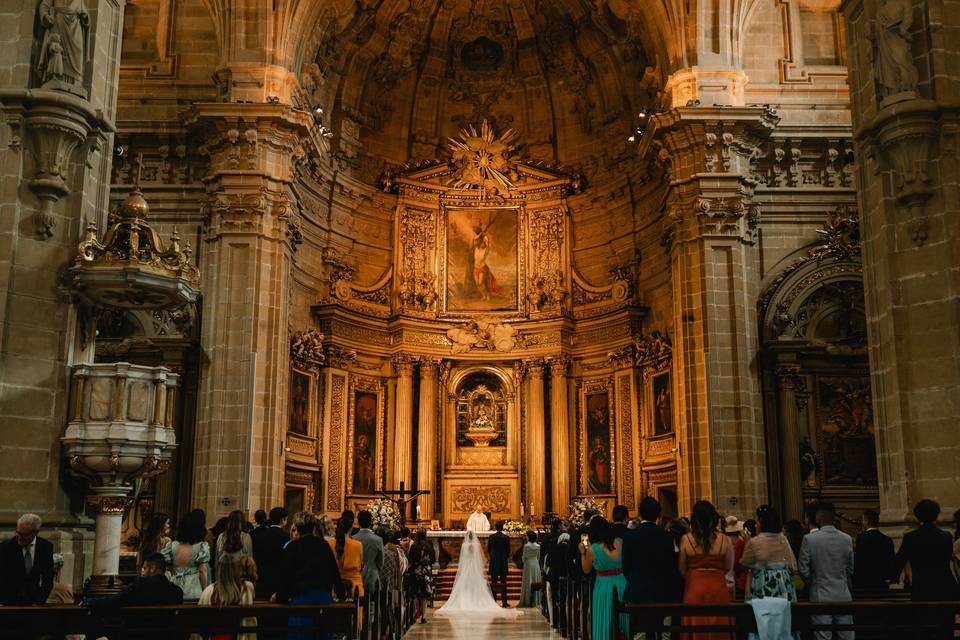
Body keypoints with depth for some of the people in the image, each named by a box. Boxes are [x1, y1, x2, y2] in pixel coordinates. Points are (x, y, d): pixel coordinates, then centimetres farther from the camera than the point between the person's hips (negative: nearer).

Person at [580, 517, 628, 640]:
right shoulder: (621, 543, -7)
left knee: (604, 624, 9)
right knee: (625, 621, 16)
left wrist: (582, 552, 6)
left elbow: (586, 570, 0)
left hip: (604, 586, -3)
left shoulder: (592, 549, -14)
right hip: (622, 584, 3)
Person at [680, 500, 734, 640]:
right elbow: (728, 568, 2)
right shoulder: (725, 540, -9)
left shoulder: (686, 540, -10)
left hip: (694, 587, 0)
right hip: (718, 587, 0)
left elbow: (682, 569, -1)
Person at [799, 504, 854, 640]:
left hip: (820, 597, -3)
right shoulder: (847, 539, -1)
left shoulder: (809, 539, -12)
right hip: (843, 596, 3)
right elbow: (850, 569, 8)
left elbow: (804, 570, -6)